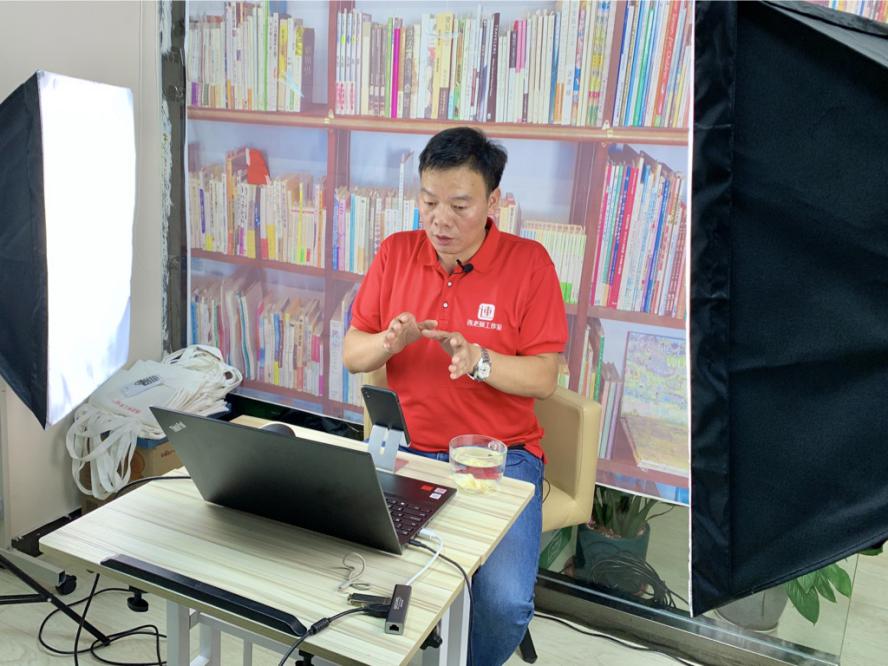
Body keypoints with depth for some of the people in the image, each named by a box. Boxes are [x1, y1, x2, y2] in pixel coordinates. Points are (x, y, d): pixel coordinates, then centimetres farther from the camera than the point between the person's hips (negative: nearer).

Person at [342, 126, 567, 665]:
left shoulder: (529, 262, -5)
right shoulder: (396, 253, 3)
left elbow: (544, 378, -7)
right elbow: (351, 355, 6)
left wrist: (477, 360, -24)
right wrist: (388, 342, -16)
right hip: (407, 450, 3)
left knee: (506, 603, -21)